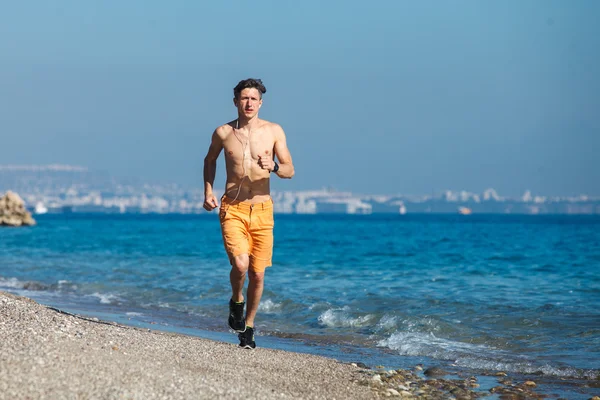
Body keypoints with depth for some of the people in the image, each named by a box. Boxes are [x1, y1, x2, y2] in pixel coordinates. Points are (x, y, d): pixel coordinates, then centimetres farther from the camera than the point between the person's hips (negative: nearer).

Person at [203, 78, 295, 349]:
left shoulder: (274, 131, 0)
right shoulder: (223, 133, 2)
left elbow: (290, 171, 1)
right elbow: (209, 160, 22)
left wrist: (273, 167, -20)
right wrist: (208, 192, 10)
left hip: (262, 210, 1)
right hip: (232, 209, -1)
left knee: (257, 274, 2)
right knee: (240, 264, -21)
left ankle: (248, 327, 22)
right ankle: (236, 302, 11)